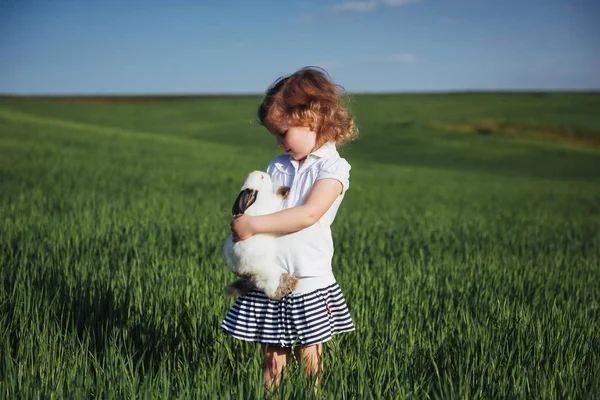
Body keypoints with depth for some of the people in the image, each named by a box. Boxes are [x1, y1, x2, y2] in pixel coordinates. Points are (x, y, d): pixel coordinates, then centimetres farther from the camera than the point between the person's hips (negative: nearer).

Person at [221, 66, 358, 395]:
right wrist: (243, 218, -10)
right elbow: (258, 208, 13)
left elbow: (308, 214, -21)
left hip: (308, 282, -4)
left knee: (309, 359, 5)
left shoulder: (332, 167, -8)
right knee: (273, 358, 7)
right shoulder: (277, 166, 12)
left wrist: (253, 225, -22)